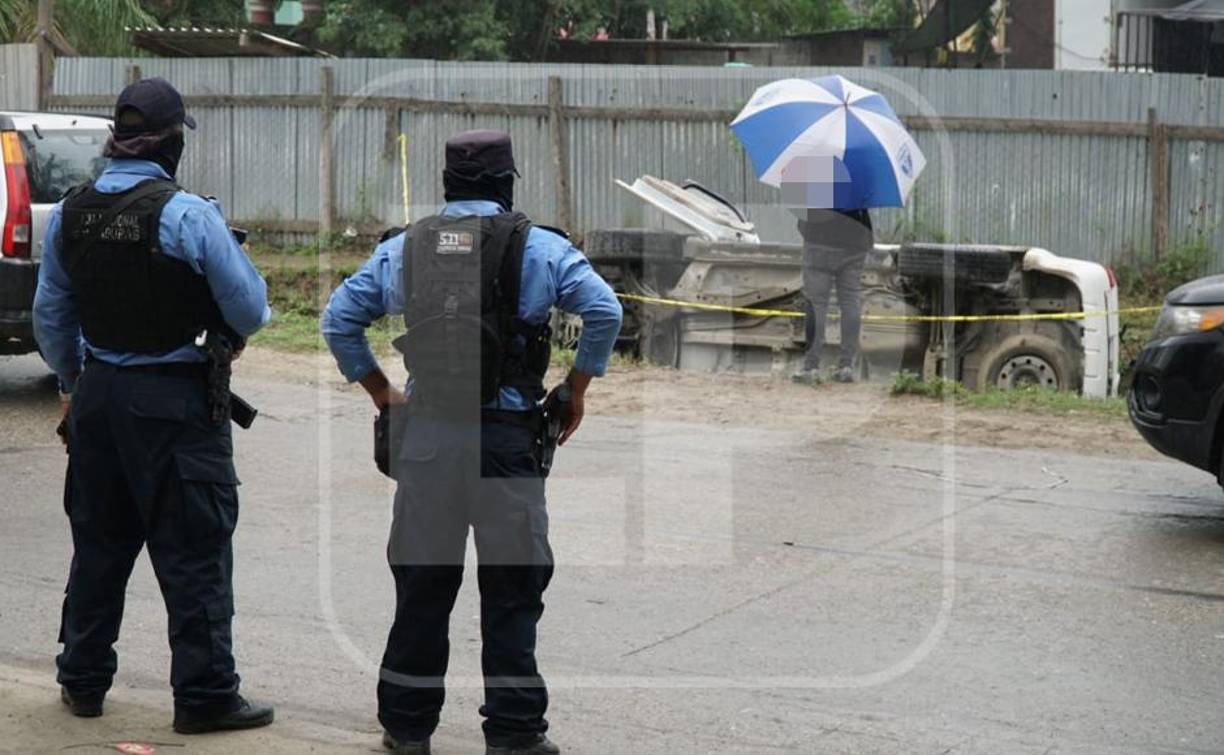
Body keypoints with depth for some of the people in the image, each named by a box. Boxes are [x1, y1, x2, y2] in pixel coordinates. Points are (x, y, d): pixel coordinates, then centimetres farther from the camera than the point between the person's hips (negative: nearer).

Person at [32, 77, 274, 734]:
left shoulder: (69, 213, 4)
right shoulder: (187, 214, -15)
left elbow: (50, 316, 13)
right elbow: (250, 310, -12)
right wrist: (227, 333, 11)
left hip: (98, 392, 6)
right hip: (175, 398, -6)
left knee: (99, 540, 17)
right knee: (193, 553, 1)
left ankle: (82, 680, 26)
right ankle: (204, 693, 5)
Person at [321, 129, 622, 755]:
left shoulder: (404, 247, 9)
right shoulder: (537, 247, -1)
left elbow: (339, 318, 13)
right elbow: (604, 311, -9)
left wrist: (381, 393, 18)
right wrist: (576, 390, 1)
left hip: (426, 436, 3)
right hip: (506, 436, -3)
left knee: (422, 584, 11)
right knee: (511, 586, 4)